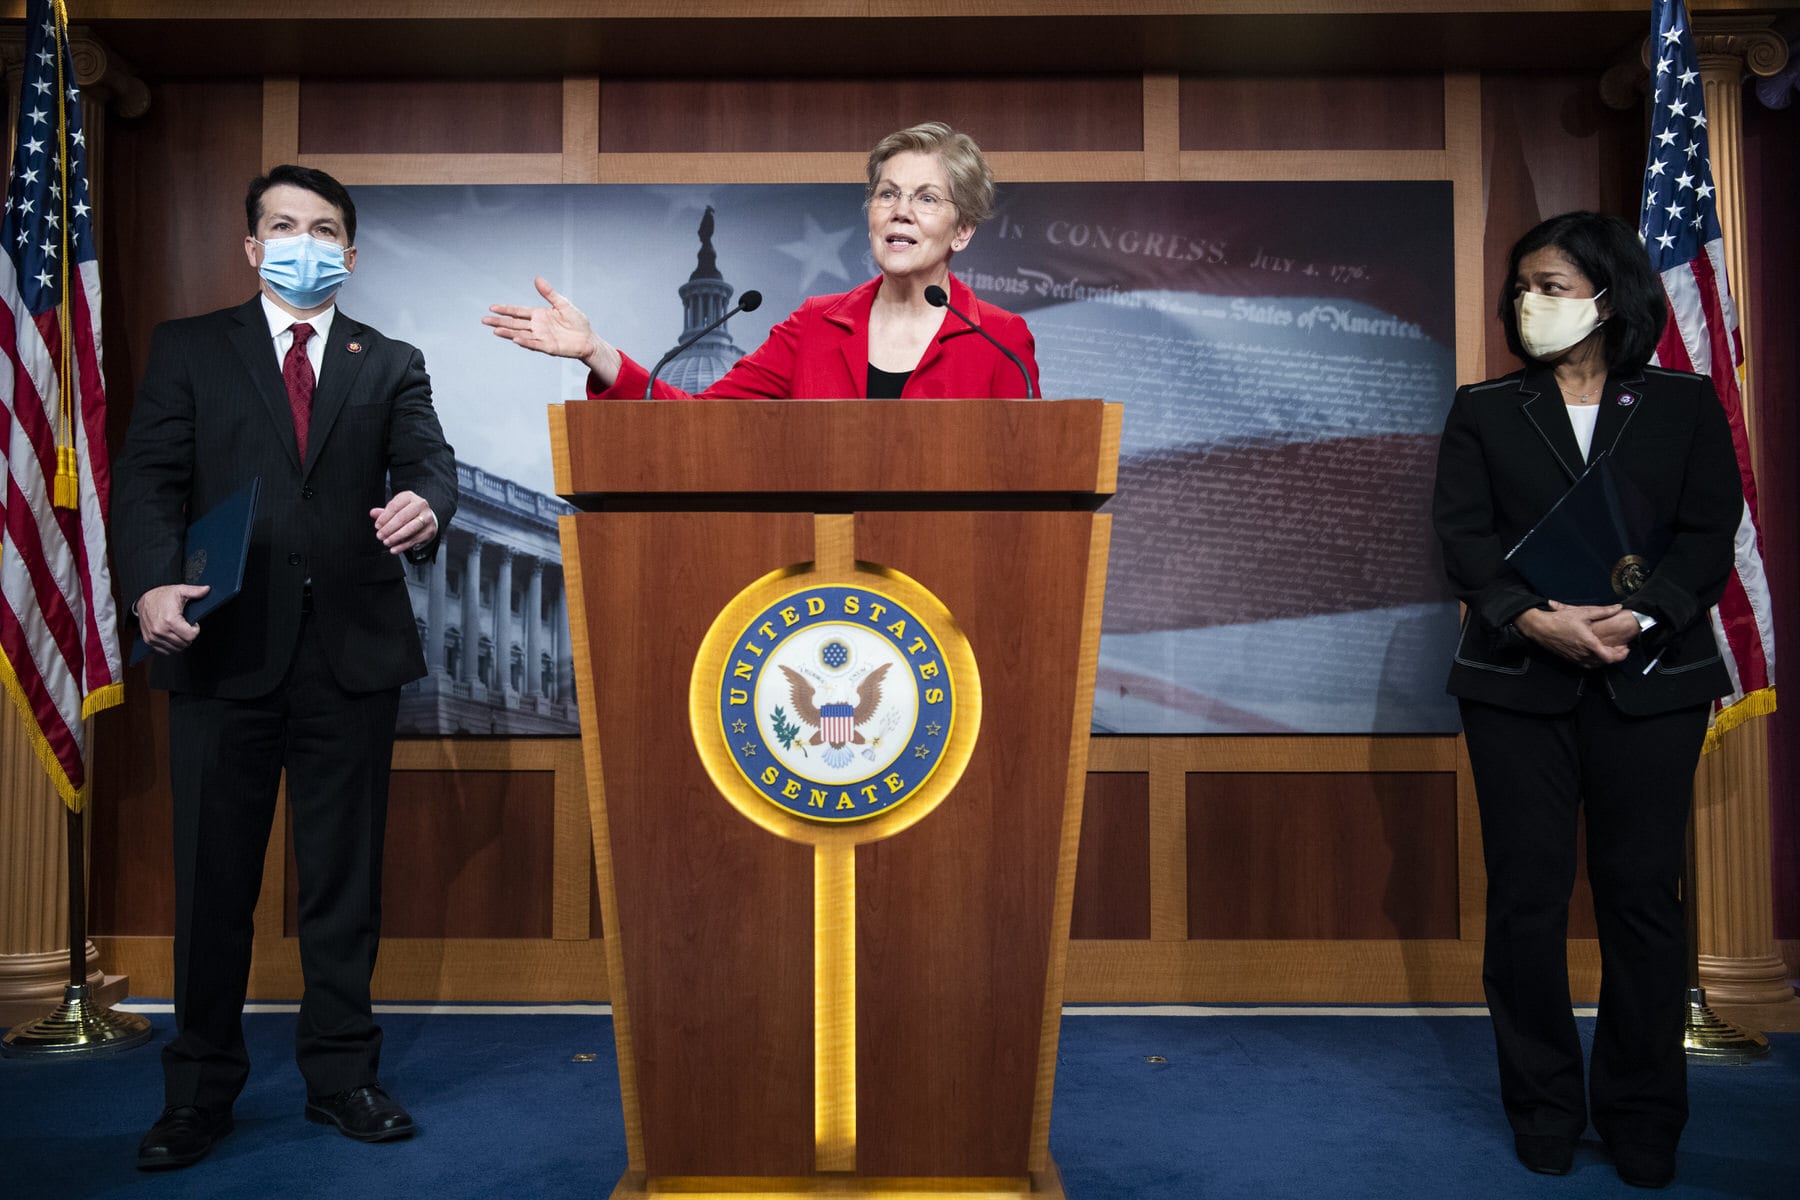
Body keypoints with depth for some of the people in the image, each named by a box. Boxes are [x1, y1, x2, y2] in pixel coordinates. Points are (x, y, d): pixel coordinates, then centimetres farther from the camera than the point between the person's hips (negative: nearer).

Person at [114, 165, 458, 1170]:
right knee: (213, 880, 7)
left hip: (354, 650, 1)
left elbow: (429, 463, -1)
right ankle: (201, 1091, 21)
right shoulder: (189, 349, 11)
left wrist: (426, 509, -25)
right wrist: (154, 580, -18)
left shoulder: (392, 364, 13)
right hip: (225, 648, 0)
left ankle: (342, 1073, 23)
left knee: (346, 877, 9)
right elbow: (150, 477, 1)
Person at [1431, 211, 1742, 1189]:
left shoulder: (1684, 404, 9)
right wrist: (1536, 619, -17)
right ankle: (1543, 1109, 17)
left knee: (1641, 893, 3)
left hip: (1649, 679, 0)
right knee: (1526, 895, 3)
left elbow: (1711, 533, 0)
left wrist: (1638, 617, -17)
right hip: (1518, 680, 0)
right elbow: (1462, 535, -1)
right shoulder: (1484, 410, 9)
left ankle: (1642, 1118, 18)